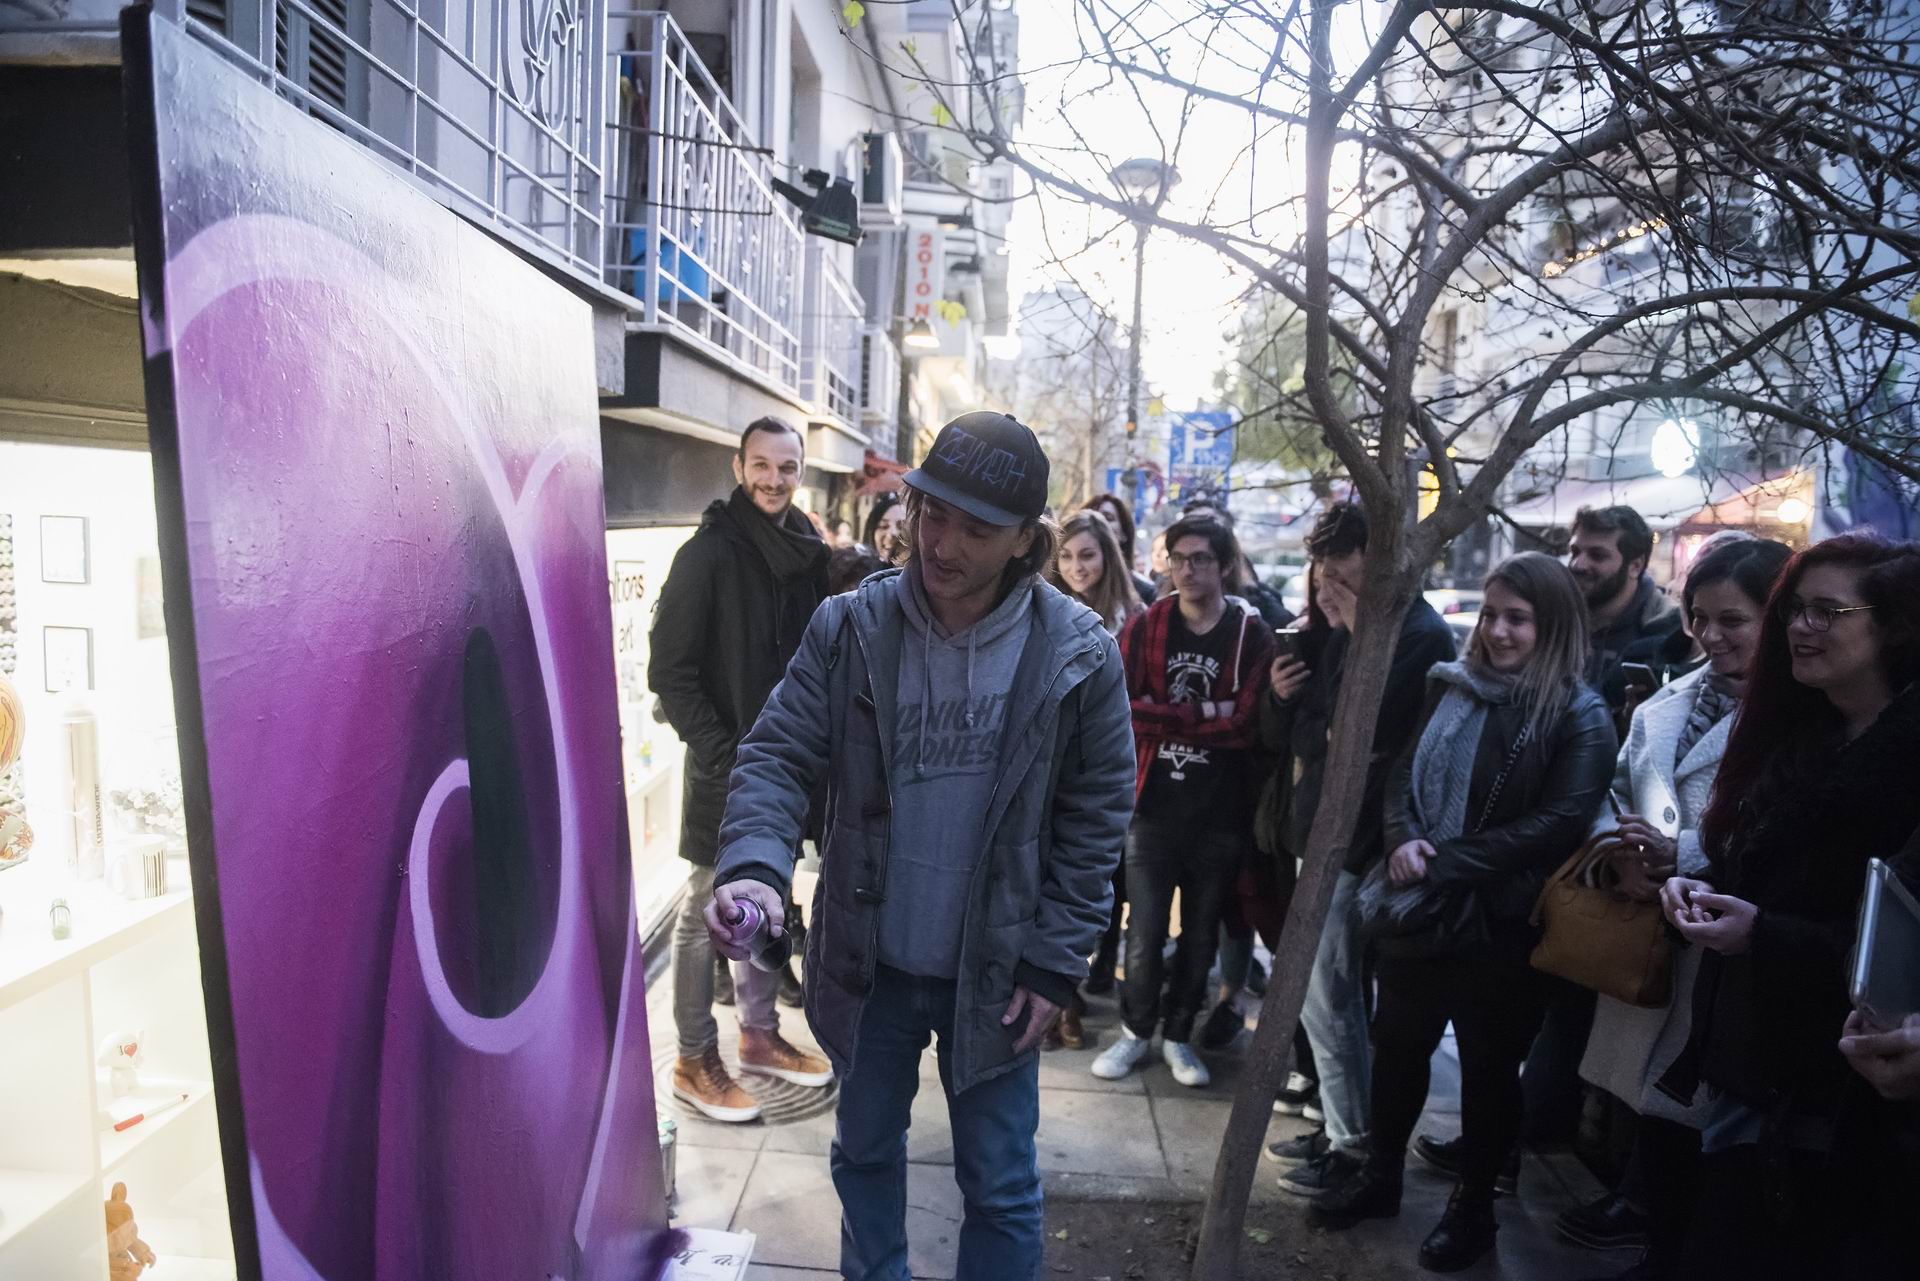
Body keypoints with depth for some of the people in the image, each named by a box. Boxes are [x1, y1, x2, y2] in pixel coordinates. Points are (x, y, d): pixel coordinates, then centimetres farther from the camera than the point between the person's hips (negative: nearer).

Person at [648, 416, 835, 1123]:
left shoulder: (810, 554, 5)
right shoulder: (709, 553, -12)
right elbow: (670, 672, -13)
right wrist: (721, 753, -16)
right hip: (726, 771, -6)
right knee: (707, 913, 5)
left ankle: (760, 1033, 32)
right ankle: (695, 1060, 18)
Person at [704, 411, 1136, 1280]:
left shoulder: (1079, 655, -12)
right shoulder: (848, 628, -10)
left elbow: (1095, 818, -6)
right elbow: (779, 753, -10)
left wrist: (1054, 963, -8)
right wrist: (756, 862, -30)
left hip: (995, 973, -2)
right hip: (868, 962, 2)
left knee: (1001, 1184, 13)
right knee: (865, 1151, 23)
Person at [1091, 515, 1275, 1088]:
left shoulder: (1252, 634, -4)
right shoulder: (1146, 625, 0)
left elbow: (1245, 726, -13)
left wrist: (1164, 716, -15)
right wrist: (1203, 715, -15)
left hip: (1220, 812, 0)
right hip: (1154, 805, 0)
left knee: (1200, 934, 13)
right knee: (1145, 932, 5)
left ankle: (1178, 1034, 31)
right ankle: (1135, 1030, 26)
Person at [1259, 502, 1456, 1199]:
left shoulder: (1419, 634, -12)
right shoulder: (1329, 632, 13)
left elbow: (1384, 728, -26)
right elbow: (1282, 738, 14)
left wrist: (1361, 636, -24)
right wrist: (1280, 696, -7)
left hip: (1358, 840, -8)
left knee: (1323, 993, -4)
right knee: (1323, 990, 15)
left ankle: (1354, 1144, 11)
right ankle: (1339, 1124, 29)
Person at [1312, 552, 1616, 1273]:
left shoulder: (1580, 716, -10)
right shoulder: (1452, 687, 6)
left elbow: (1556, 823, -17)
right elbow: (1404, 774, 8)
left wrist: (1443, 863, -21)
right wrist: (1404, 839, -13)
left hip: (1501, 924, -5)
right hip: (1418, 911, 5)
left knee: (1488, 1066, 12)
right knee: (1397, 1046, 17)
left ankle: (1474, 1205, 31)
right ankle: (1380, 1176, 36)